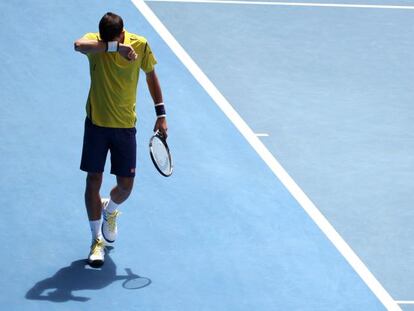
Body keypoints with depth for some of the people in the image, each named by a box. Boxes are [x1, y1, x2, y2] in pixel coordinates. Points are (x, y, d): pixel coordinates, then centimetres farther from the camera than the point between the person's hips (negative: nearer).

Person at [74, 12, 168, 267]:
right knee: (93, 181, 0)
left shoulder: (140, 45, -10)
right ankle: (97, 240, 15)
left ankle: (110, 211, 38)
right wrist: (115, 47, -50)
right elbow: (79, 45, -40)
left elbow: (151, 75, 7)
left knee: (126, 185, 2)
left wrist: (161, 114, 5)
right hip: (96, 122, -1)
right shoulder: (94, 42, -15)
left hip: (125, 125, 1)